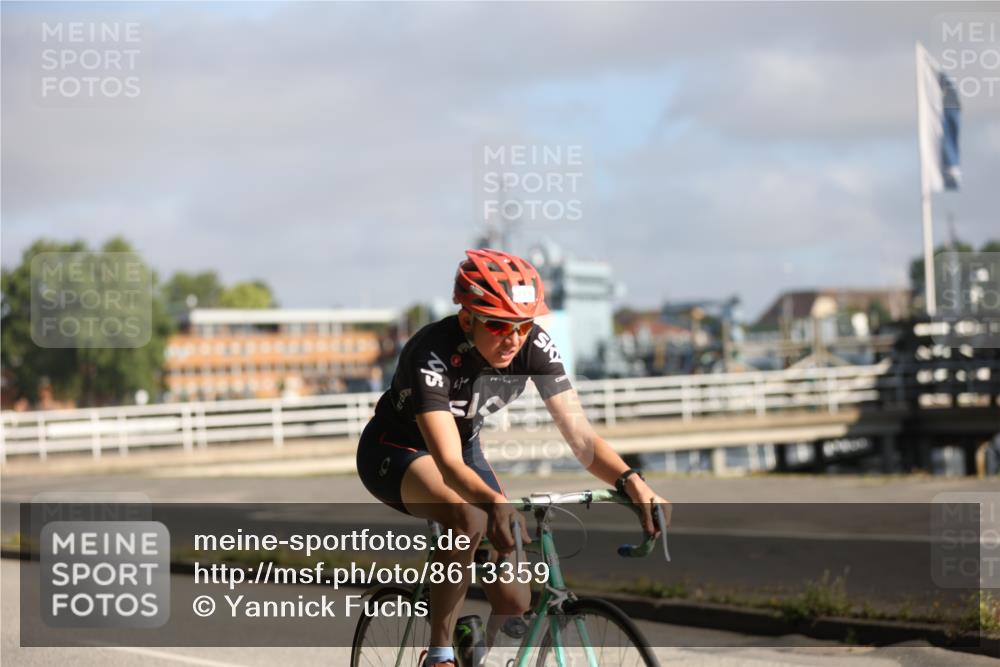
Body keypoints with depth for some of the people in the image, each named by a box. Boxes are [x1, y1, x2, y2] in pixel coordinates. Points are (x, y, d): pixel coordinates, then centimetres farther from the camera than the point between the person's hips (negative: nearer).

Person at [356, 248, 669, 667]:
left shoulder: (535, 347, -21)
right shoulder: (433, 354, -35)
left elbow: (581, 436, -24)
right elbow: (449, 463, -44)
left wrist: (630, 481, -42)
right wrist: (497, 503, -63)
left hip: (466, 447, 5)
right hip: (396, 451, -5)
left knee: (515, 604, -8)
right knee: (468, 517, -38)